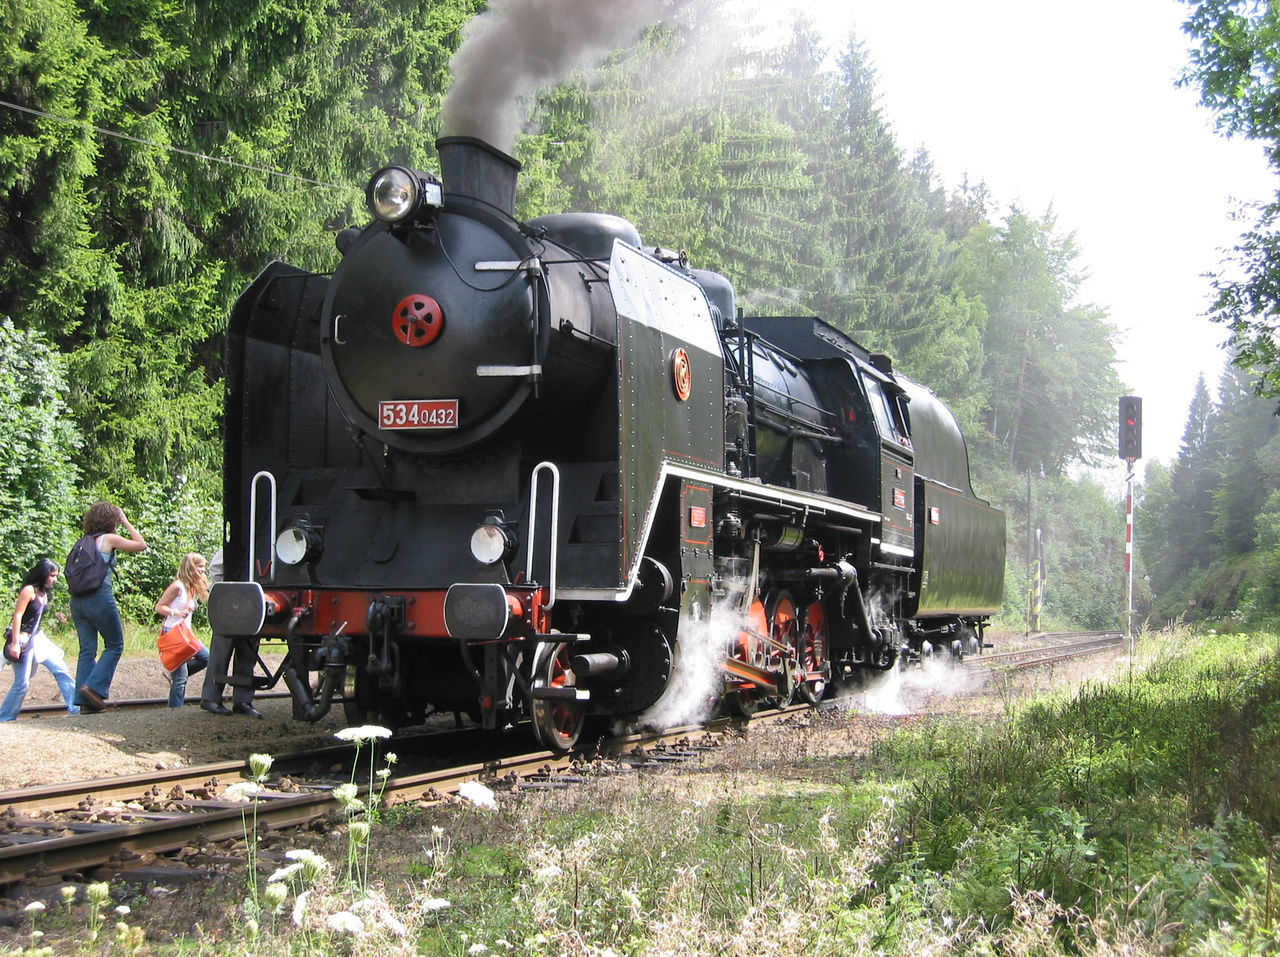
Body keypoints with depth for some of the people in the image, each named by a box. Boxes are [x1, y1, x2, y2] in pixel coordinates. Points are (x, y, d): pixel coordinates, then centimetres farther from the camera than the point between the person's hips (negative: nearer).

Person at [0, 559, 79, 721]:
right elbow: (17, 615, -17)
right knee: (22, 683, -7)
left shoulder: (44, 592, 10)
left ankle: (76, 708, 4)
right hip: (23, 639, -9)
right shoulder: (29, 590, -14)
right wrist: (15, 643, -22)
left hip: (38, 638, 9)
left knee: (60, 670, 3)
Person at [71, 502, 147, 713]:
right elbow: (141, 545, 8)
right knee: (115, 646, 6)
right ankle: (94, 686, -8)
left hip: (77, 599, 6)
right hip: (99, 598, -6)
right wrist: (126, 522, 14)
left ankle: (84, 700, 4)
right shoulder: (109, 539, 0)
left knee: (87, 649, 8)